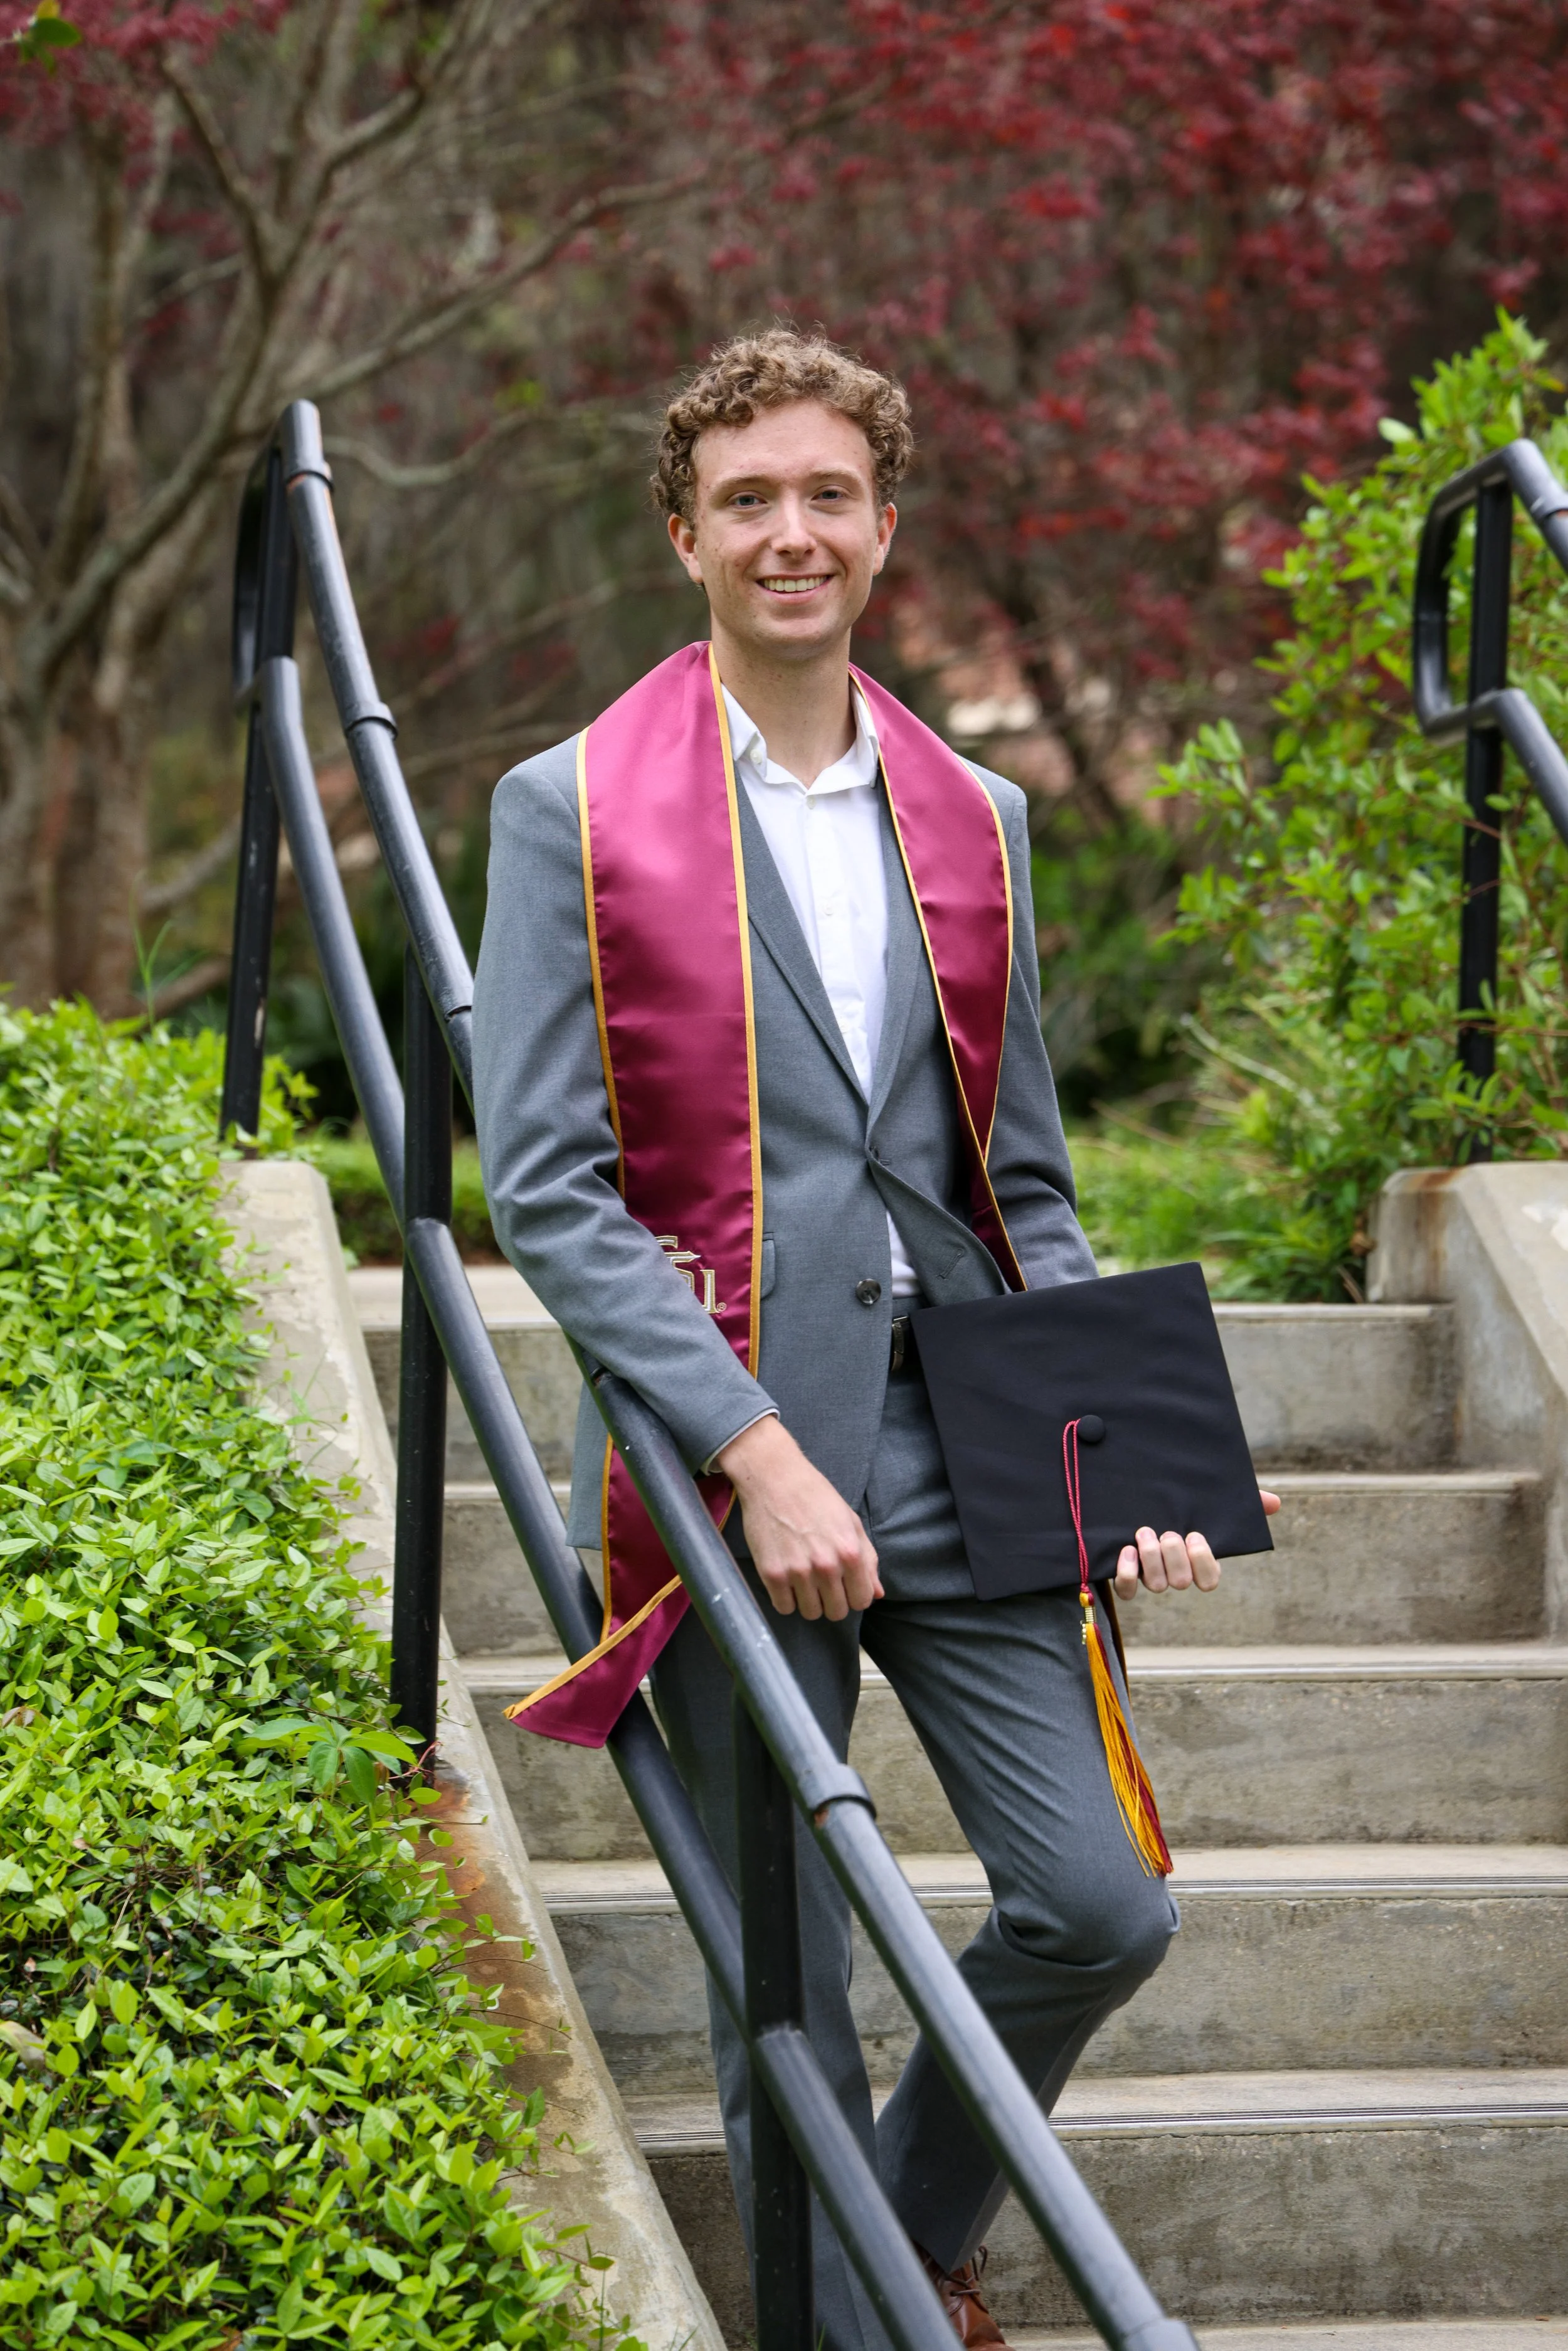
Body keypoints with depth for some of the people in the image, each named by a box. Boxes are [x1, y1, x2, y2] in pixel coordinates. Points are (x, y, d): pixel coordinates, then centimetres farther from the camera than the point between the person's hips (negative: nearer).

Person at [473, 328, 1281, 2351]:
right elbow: (543, 1186, -8)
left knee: (1102, 1905, 0)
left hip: (962, 1442, 4)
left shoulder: (972, 821, 13)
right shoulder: (572, 811, -1)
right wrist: (756, 1452, -17)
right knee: (787, 1974, 3)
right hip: (728, 1461, -4)